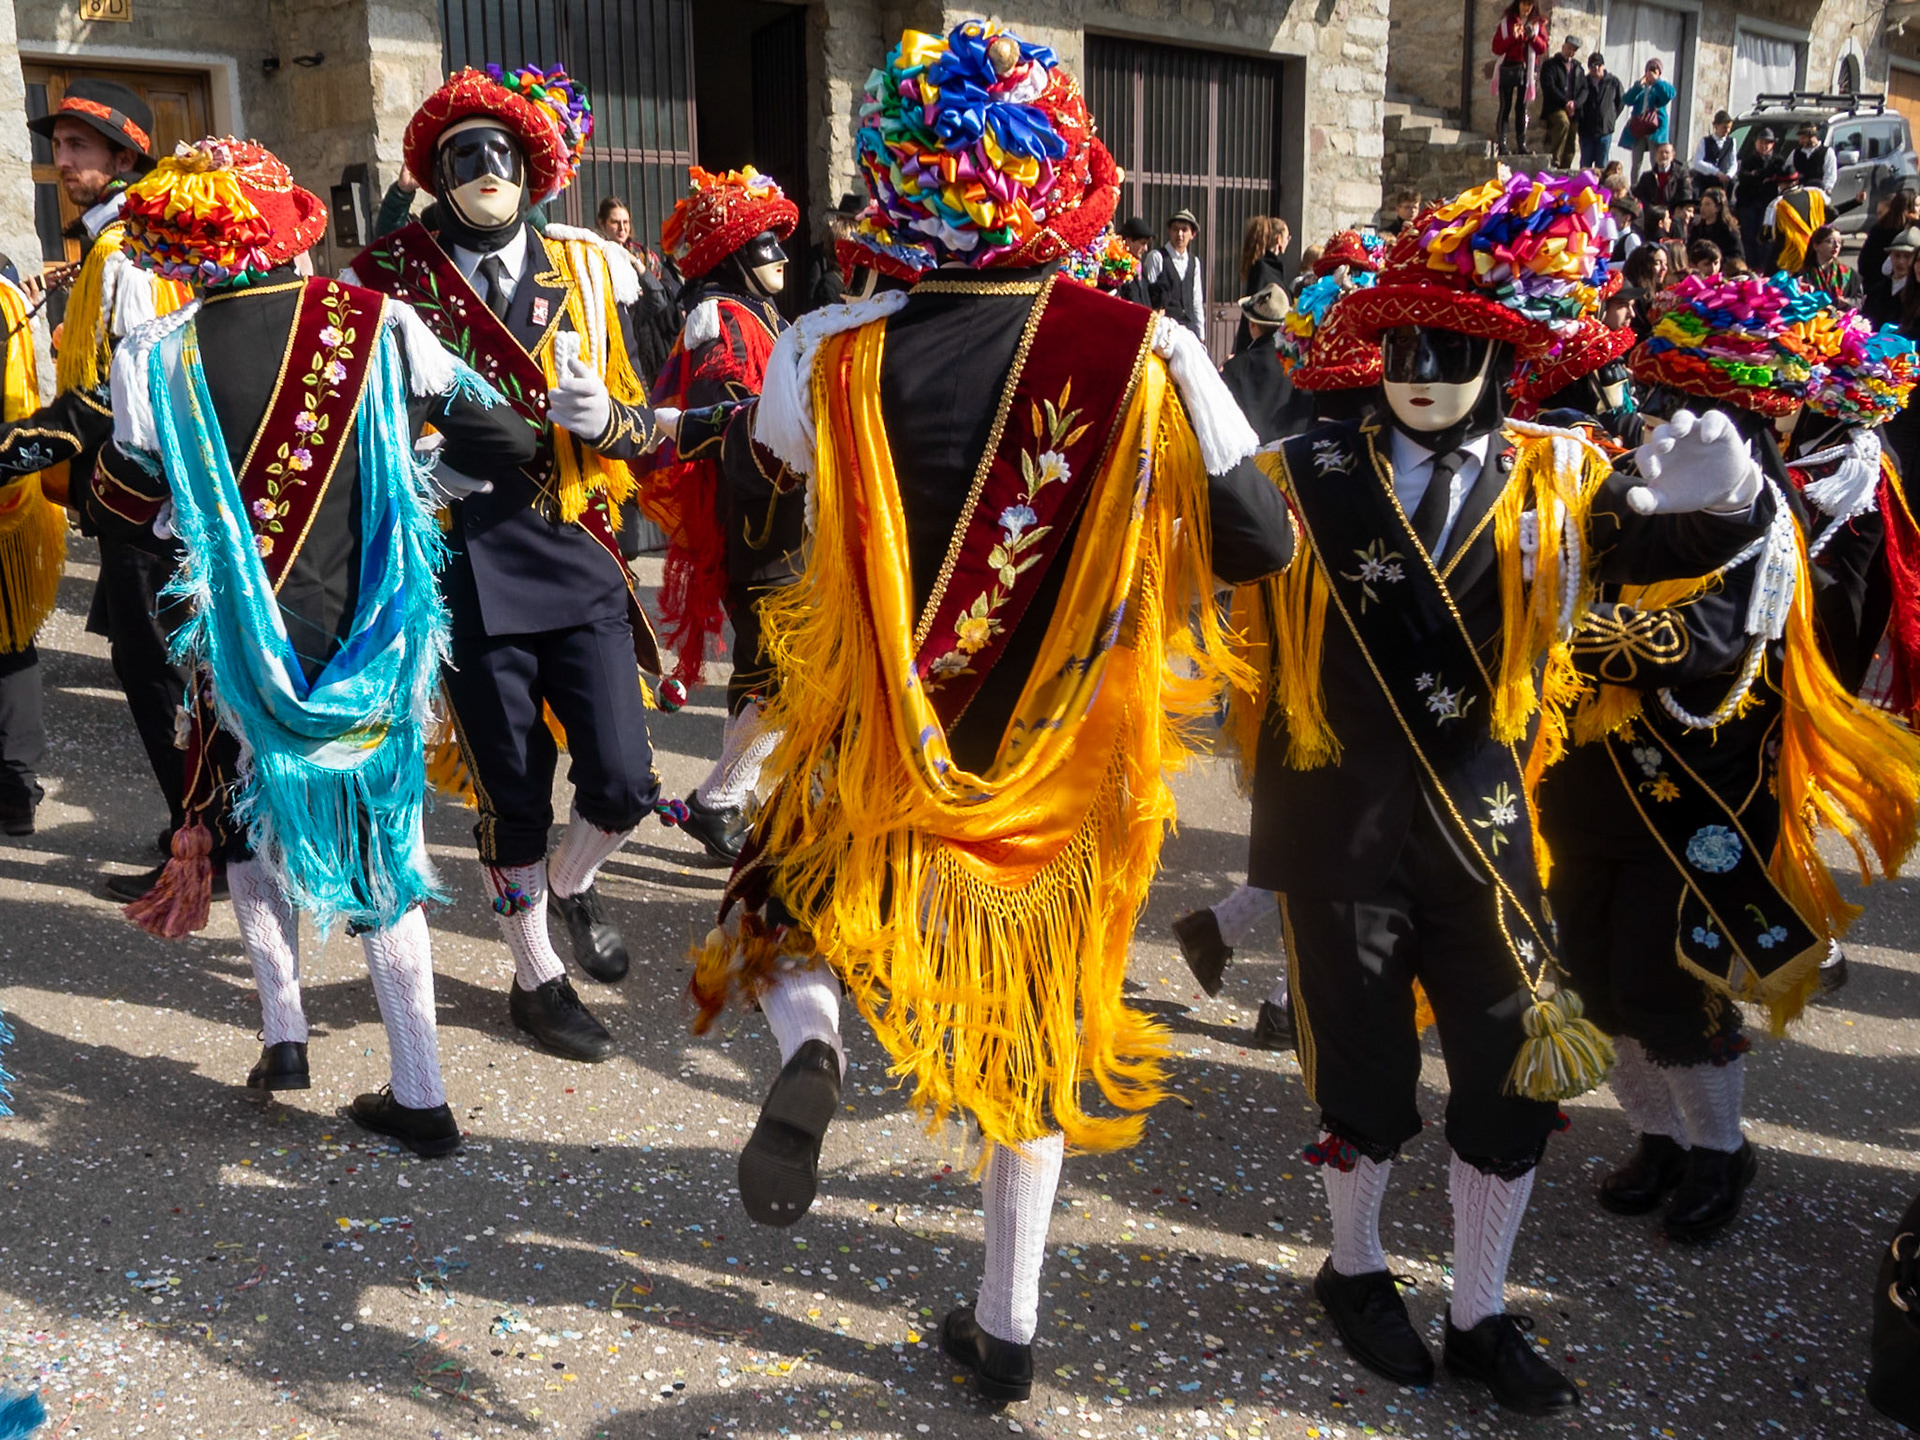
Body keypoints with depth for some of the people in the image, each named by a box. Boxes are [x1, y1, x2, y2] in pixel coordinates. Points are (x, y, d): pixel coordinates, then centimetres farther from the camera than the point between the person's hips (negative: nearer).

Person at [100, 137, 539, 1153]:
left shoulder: (160, 358, -11)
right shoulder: (379, 324, -8)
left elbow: (129, 497, 3)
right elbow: (505, 444, -5)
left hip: (244, 635, -1)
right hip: (376, 633, 1)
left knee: (246, 811, 25)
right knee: (380, 833, 11)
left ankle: (282, 1023, 19)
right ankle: (418, 1094, 11)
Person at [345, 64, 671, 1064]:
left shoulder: (590, 268, 7)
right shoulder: (392, 276, 2)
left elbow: (647, 427, 5)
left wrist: (603, 416, -16)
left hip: (578, 557, 2)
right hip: (467, 566, -2)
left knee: (623, 783, -1)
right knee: (512, 793, 5)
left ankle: (572, 882, 35)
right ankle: (537, 975, 29)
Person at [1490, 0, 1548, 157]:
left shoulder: (1538, 23, 11)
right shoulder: (1506, 22, 5)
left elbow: (1543, 48, 3)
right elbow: (1496, 48, -3)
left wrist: (1533, 36, -13)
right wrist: (1513, 37, -16)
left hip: (1527, 69, 2)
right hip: (1508, 68, -2)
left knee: (1522, 108, 2)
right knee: (1505, 107, -6)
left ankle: (1521, 145, 2)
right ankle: (1501, 145, -8)